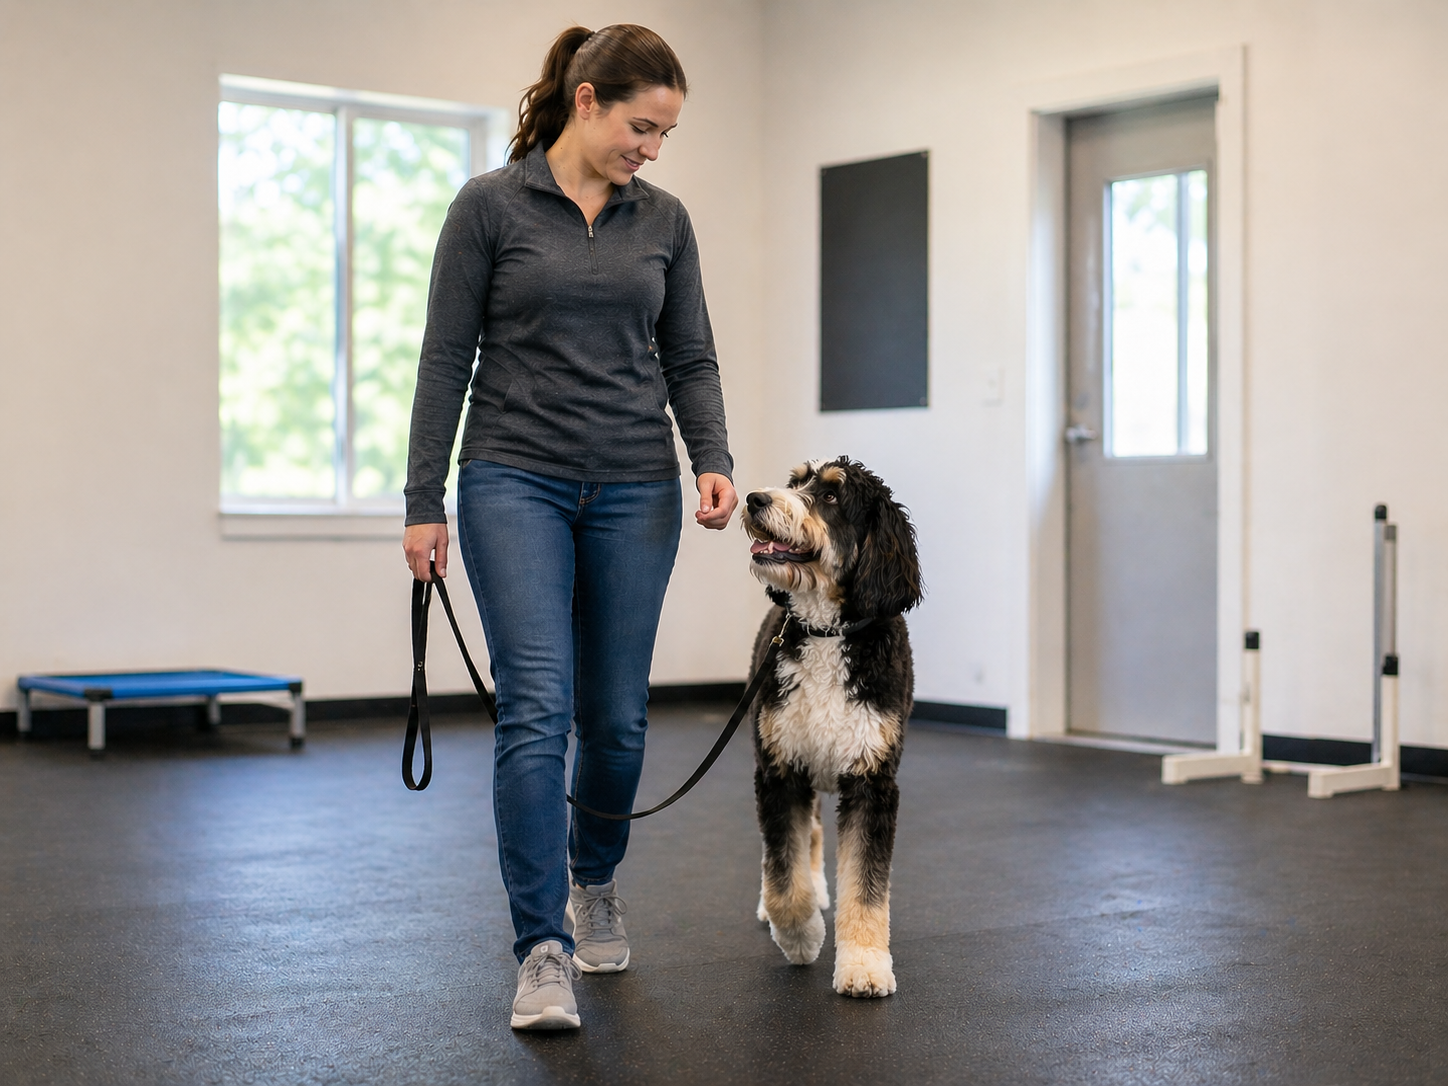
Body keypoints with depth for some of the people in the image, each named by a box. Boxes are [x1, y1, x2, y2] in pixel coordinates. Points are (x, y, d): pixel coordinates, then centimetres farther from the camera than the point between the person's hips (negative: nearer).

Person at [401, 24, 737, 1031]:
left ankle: (594, 878, 36)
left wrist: (714, 462, -8)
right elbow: (447, 359, -3)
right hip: (515, 481, -3)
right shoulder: (490, 205, -3)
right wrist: (423, 502, -6)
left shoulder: (664, 220, 8)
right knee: (537, 708, -14)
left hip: (633, 492, 4)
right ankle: (544, 951, -10)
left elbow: (691, 359, 9)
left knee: (616, 717, 8)